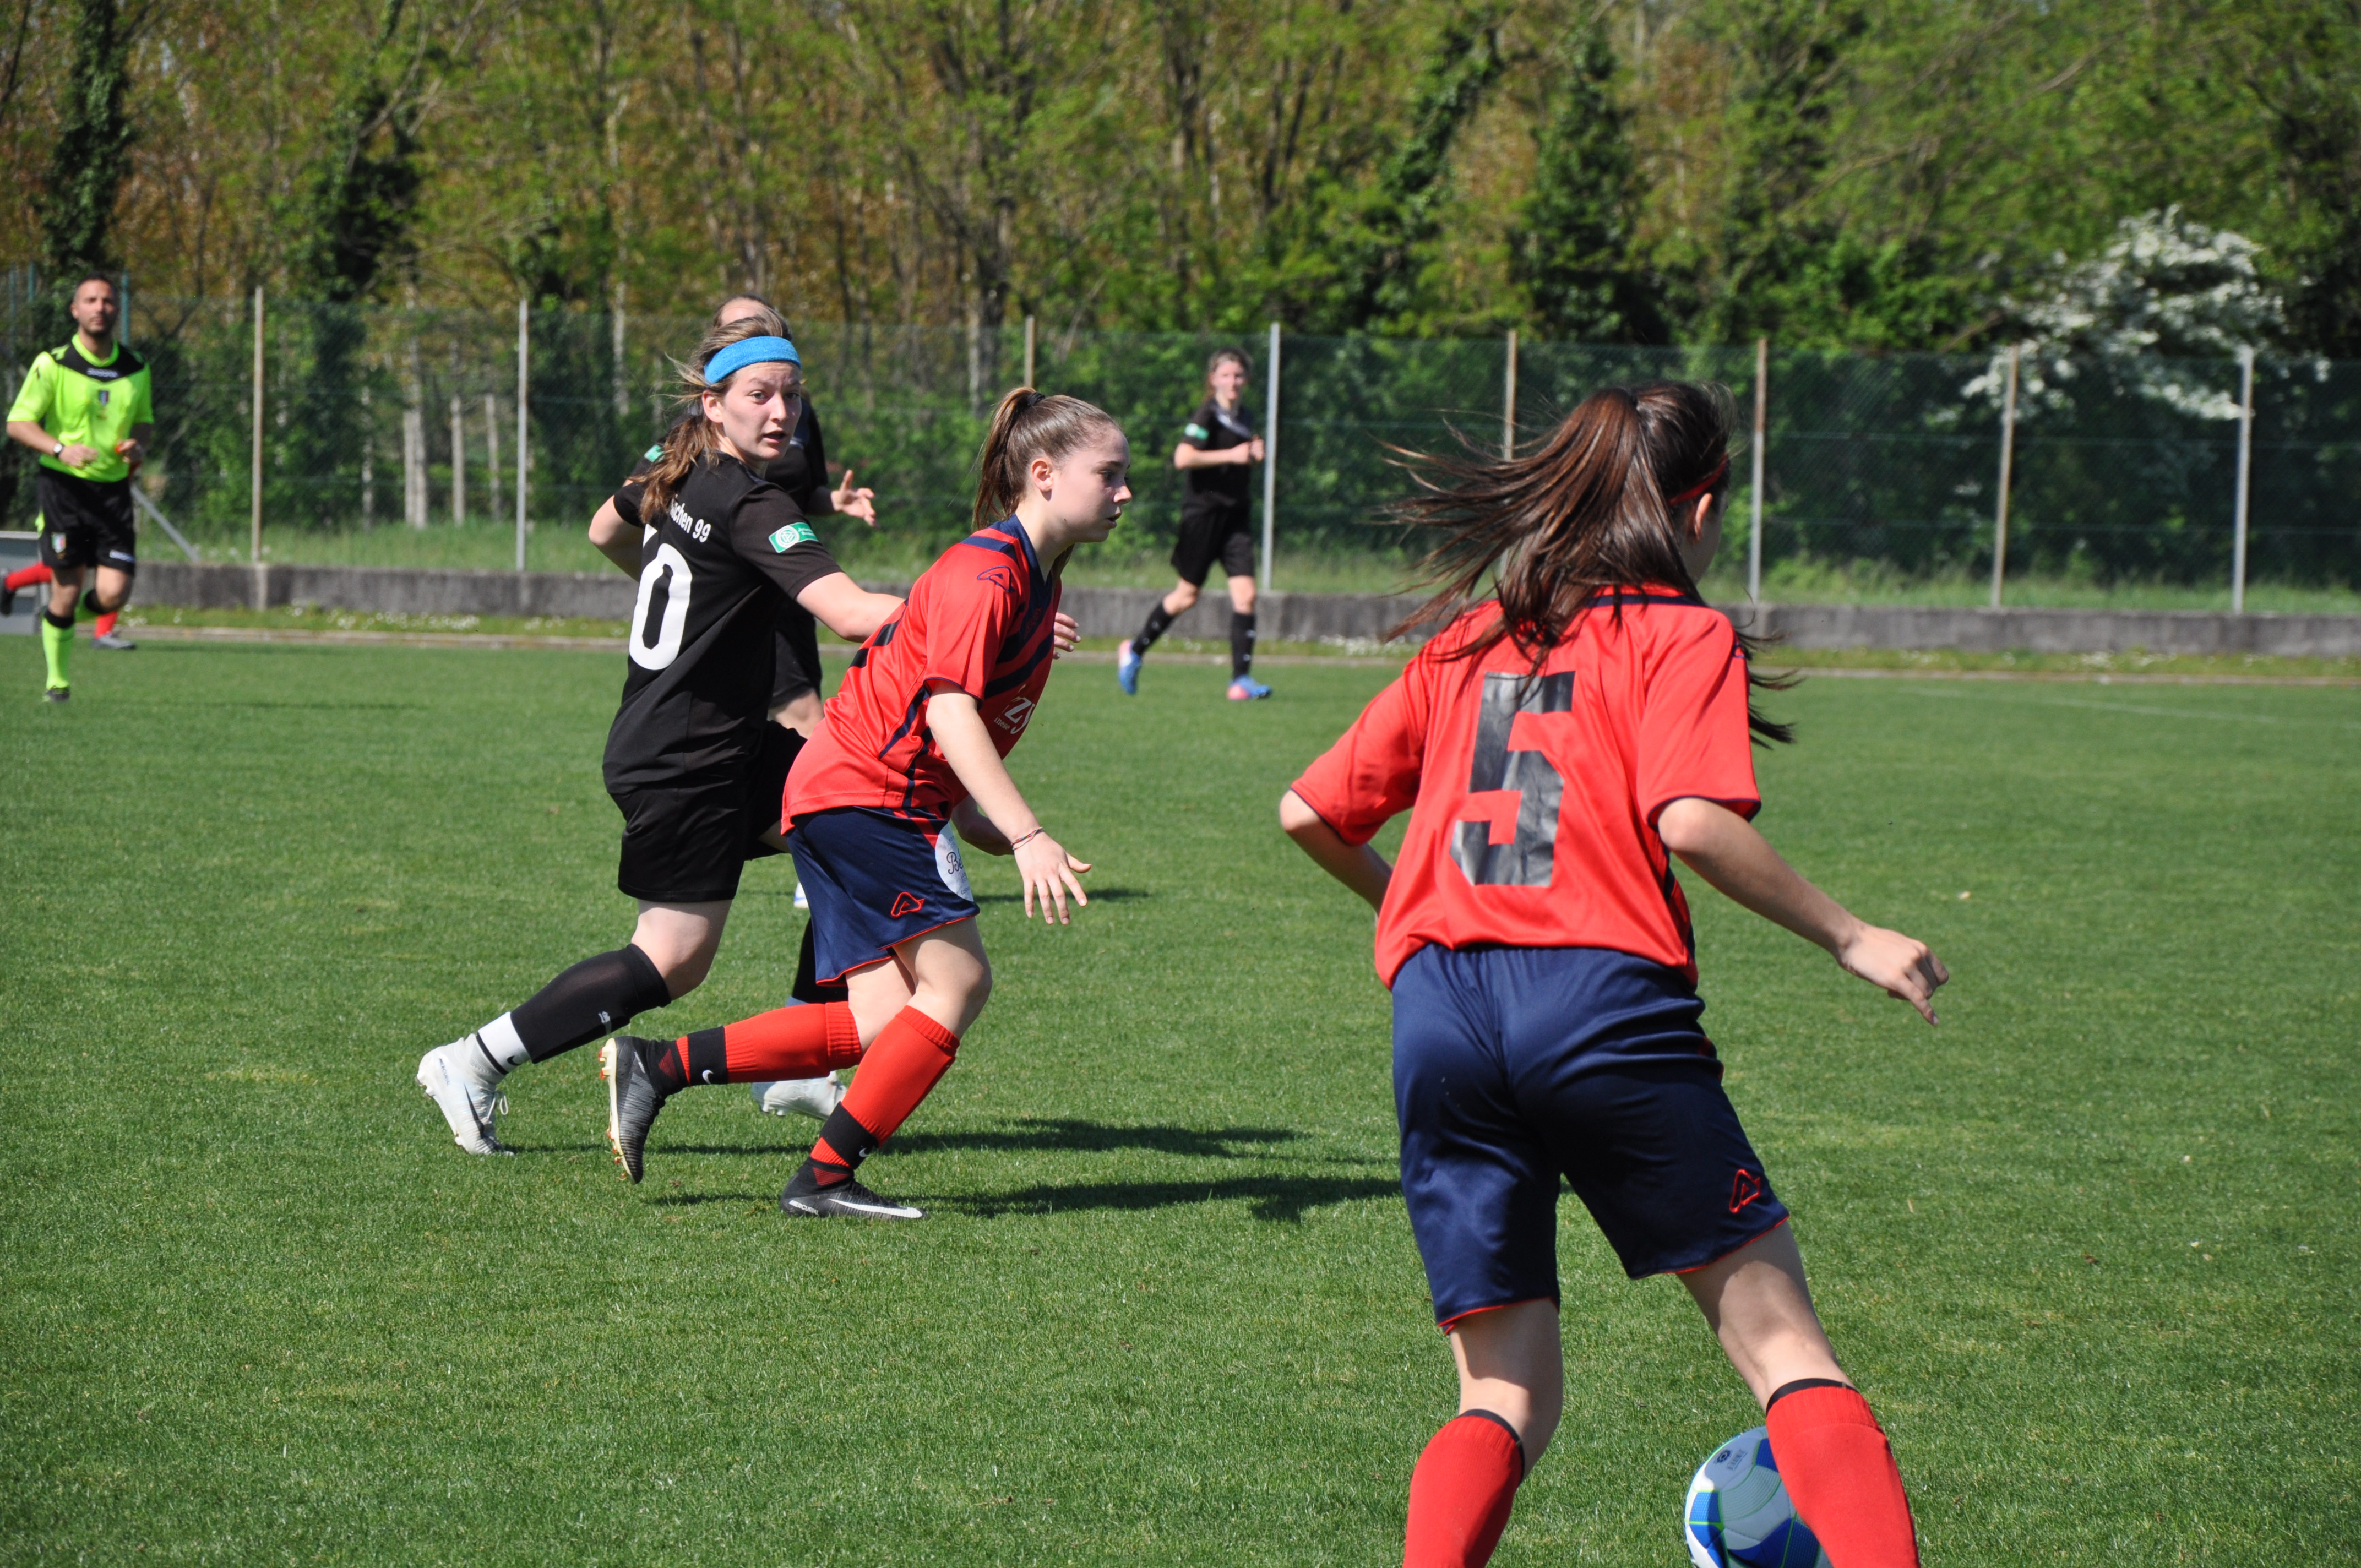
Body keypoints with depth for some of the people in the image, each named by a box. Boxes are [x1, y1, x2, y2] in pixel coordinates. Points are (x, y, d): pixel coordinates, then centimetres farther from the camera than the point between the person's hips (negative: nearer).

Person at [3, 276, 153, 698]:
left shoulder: (135, 368, 8)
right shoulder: (52, 364, -6)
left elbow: (145, 422, 21)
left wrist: (139, 445, -2)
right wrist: (61, 449, -22)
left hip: (113, 487, 4)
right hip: (63, 486, -3)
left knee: (114, 593, -7)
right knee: (66, 591, -5)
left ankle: (57, 620, 25)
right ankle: (57, 678, 16)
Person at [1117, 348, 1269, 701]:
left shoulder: (1245, 418, 13)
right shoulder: (1207, 415, -11)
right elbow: (1183, 457, -25)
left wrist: (1255, 455, 9)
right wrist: (1231, 455, -25)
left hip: (1236, 514, 6)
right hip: (1203, 510, -6)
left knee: (1245, 593, -7)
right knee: (1187, 595, 4)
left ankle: (1241, 679, -8)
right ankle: (1134, 651, 25)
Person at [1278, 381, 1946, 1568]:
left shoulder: (1465, 641, 22)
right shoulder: (1683, 636, 7)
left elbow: (1309, 814, 22)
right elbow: (1691, 823, -11)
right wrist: (1849, 938, -2)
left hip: (1437, 1012, 5)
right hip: (1604, 997, -4)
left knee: (1506, 1398, 10)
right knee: (1780, 1341, 3)